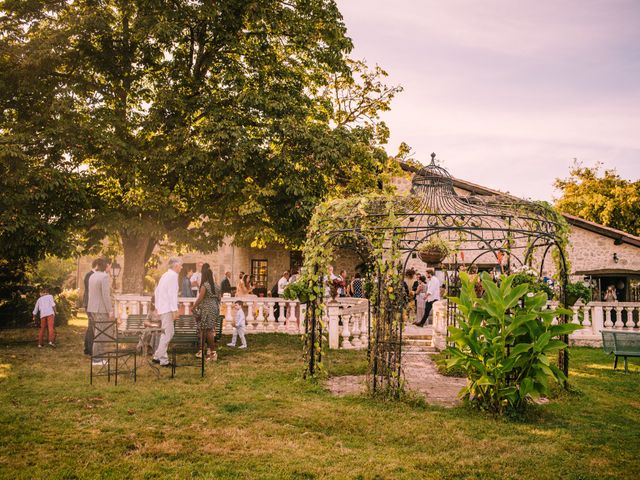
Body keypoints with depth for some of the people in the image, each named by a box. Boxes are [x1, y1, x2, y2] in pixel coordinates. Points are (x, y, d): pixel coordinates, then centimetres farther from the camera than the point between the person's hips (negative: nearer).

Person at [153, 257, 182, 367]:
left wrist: (157, 306, 25)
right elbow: (172, 294, -19)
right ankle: (163, 360, -5)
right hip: (168, 309, -10)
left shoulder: (165, 275, 18)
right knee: (167, 334, -7)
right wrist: (175, 310, -19)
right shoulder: (173, 276, -12)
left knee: (166, 333, 16)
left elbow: (157, 291, 23)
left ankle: (158, 356, 20)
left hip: (162, 308, 10)